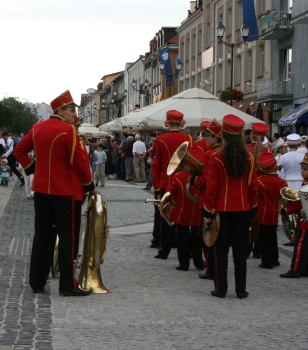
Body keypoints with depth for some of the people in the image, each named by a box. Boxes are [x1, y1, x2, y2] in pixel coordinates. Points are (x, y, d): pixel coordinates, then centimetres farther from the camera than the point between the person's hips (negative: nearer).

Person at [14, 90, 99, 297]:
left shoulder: (38, 128, 7)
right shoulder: (68, 130, -14)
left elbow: (20, 150, 16)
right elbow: (79, 161, -14)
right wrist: (90, 187, -3)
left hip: (41, 189, 7)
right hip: (62, 191, -7)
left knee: (42, 234, 11)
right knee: (66, 237, -1)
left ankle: (37, 283, 14)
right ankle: (68, 285, 0)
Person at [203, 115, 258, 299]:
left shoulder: (216, 158, -11)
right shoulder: (249, 158, -2)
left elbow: (211, 187, -9)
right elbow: (253, 186, 2)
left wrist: (208, 212, -3)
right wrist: (253, 208, 13)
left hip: (223, 210, -2)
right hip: (243, 210, 2)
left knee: (222, 250, 5)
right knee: (240, 250, 8)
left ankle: (221, 289, 7)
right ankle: (241, 290, 10)